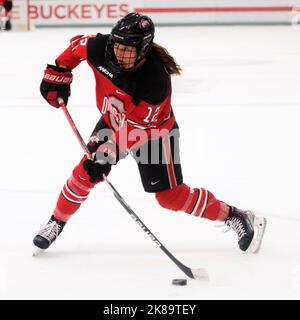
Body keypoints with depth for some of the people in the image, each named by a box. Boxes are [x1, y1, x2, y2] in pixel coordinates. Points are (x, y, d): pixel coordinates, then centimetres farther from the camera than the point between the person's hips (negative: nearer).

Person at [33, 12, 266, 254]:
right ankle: (57, 222, 13)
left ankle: (236, 217, 8)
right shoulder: (101, 49, -25)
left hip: (153, 131, -4)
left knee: (170, 196, -6)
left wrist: (110, 150, -39)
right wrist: (57, 75, -5)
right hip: (114, 122, 5)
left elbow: (135, 127, -34)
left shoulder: (156, 81, -38)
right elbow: (76, 46, -2)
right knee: (86, 172, -9)